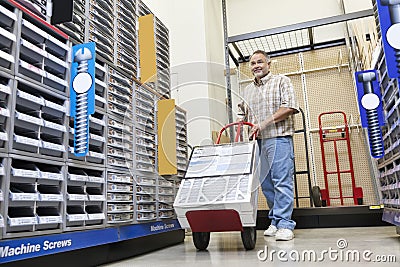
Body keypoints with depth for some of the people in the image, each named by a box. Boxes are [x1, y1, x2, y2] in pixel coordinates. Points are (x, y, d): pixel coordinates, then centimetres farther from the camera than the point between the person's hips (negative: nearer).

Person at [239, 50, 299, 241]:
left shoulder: (282, 81, 5)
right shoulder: (246, 91, 21)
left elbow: (290, 107, -7)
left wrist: (266, 122, -13)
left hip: (278, 139, -5)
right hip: (257, 141, 6)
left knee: (282, 181, -9)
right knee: (266, 184, 6)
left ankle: (285, 225, -4)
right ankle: (275, 221, 17)